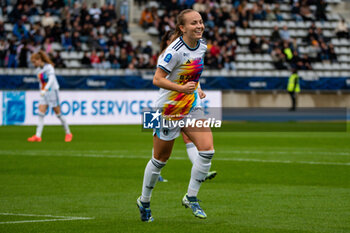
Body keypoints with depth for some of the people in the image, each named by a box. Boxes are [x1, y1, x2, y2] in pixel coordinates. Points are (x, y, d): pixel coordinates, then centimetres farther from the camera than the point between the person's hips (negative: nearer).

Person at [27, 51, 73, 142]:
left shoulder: (49, 67, -14)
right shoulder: (38, 70, 9)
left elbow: (51, 80, -27)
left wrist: (45, 90, -40)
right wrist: (41, 91, 17)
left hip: (52, 91, -6)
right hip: (44, 93, 7)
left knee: (58, 113, 1)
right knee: (41, 113, -7)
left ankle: (68, 133, 16)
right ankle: (38, 136, -14)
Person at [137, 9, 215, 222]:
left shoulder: (202, 46, 3)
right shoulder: (175, 51, -22)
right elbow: (157, 79, -23)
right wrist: (182, 88, -34)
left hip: (192, 107, 6)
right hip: (169, 109, -6)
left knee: (207, 150, -11)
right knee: (160, 159, 6)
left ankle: (191, 197, 4)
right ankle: (144, 202, 26)